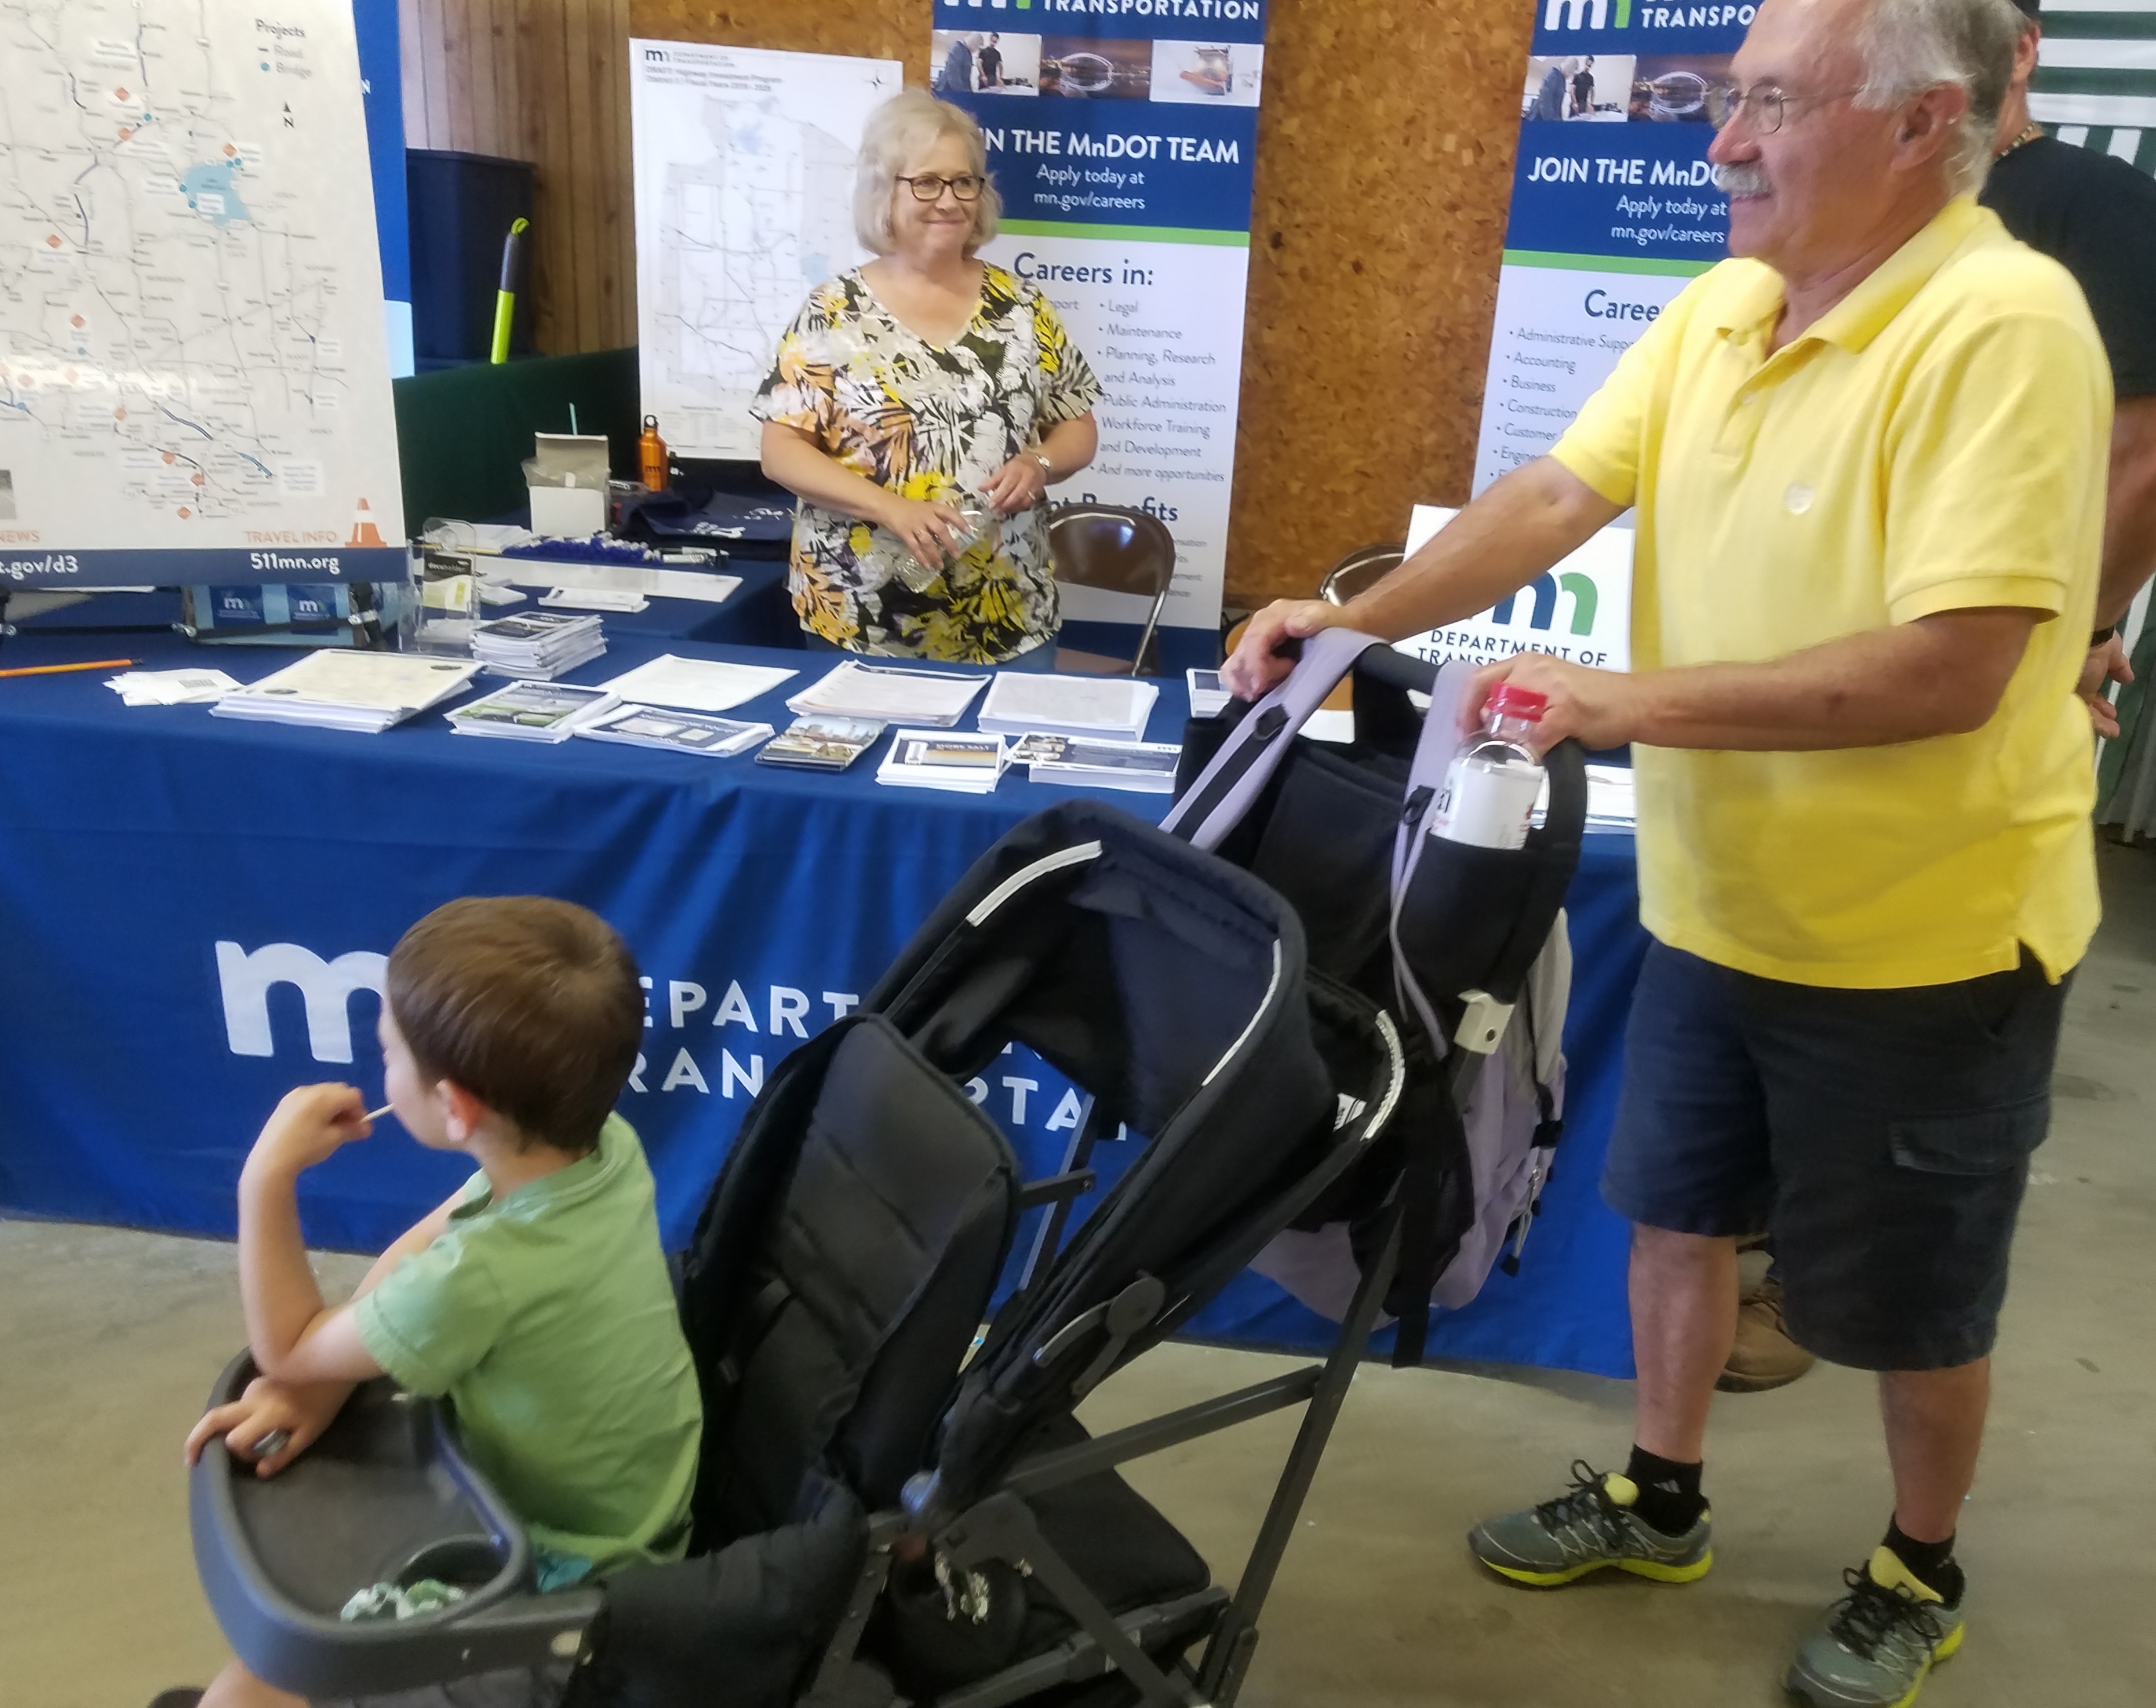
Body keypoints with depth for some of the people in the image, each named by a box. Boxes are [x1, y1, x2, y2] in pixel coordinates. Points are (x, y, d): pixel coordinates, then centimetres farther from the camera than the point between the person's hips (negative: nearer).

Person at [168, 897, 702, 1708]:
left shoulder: (484, 1277, -35)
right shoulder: (606, 1147, -15)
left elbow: (285, 1350, -14)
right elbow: (421, 1250, 2)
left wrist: (267, 1177, -15)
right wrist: (327, 1375, -8)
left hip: (571, 1589, -8)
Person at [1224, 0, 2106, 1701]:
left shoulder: (2004, 328, -23)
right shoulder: (1720, 309, 1)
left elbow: (1949, 671, -29)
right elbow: (1558, 493, 1)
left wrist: (1631, 702, -30)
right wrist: (1362, 617, -11)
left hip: (1927, 930, -7)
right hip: (1718, 898, 7)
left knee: (1907, 1298, 13)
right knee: (1677, 1208, 20)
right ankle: (1661, 1498, 43)